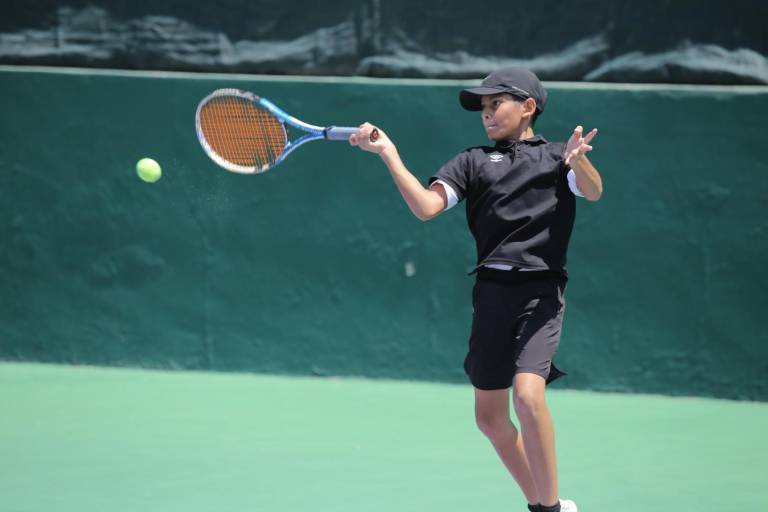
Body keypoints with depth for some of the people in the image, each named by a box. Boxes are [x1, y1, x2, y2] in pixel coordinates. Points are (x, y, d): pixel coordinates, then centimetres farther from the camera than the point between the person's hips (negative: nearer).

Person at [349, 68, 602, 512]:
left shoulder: (556, 158, 7)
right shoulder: (473, 161, 15)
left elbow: (593, 192, -13)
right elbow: (426, 206, 1)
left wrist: (578, 160, -35)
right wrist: (389, 154, -8)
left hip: (541, 293, -5)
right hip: (491, 291, 5)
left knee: (528, 396, -23)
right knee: (490, 417, 8)